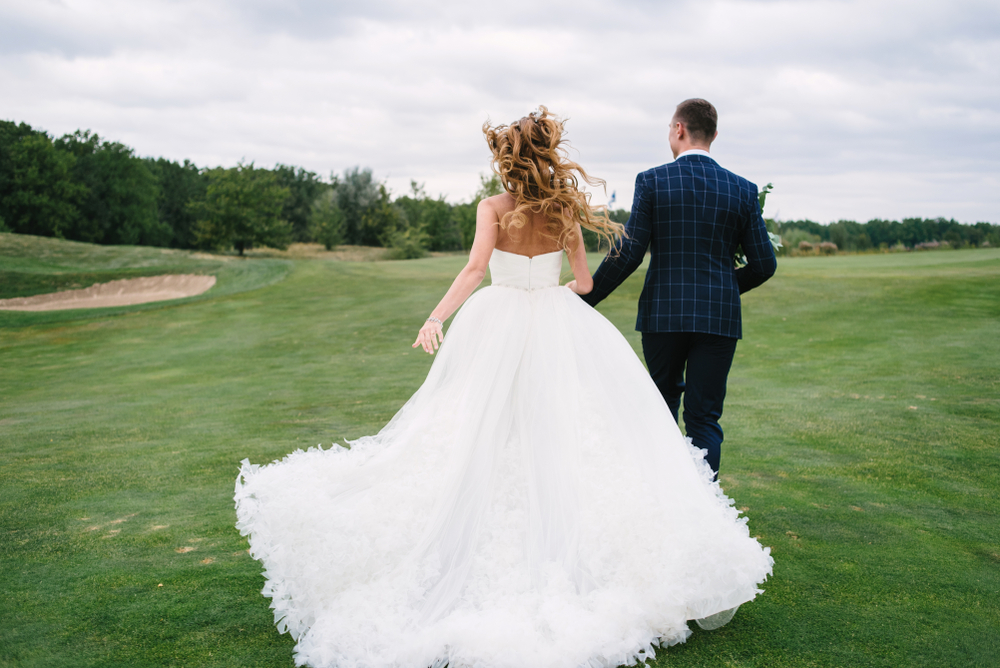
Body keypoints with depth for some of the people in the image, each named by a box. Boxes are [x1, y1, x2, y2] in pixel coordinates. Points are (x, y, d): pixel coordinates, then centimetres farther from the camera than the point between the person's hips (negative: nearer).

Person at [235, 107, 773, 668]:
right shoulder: (565, 209, 2)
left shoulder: (494, 208, -4)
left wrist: (437, 317, -22)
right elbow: (585, 280, 6)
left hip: (500, 327, -1)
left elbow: (476, 268, -17)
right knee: (564, 436, 4)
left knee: (486, 438, 7)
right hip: (559, 329, 1)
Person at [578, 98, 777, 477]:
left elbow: (628, 255, -9)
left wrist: (587, 299, 1)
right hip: (719, 317, 0)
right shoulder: (742, 190, 2)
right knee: (704, 419, 6)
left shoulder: (651, 181, -4)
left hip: (663, 315, 0)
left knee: (663, 406, 20)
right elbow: (764, 265, 2)